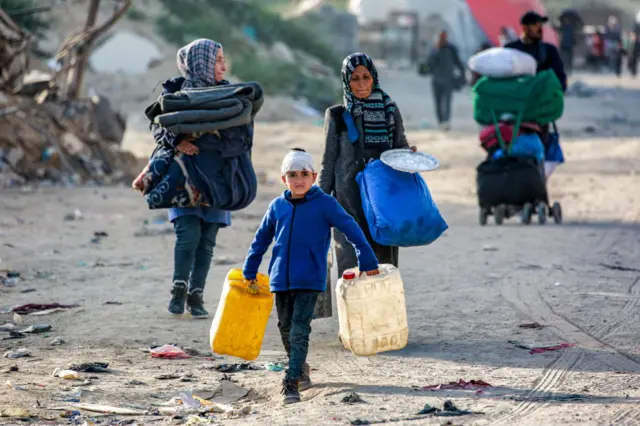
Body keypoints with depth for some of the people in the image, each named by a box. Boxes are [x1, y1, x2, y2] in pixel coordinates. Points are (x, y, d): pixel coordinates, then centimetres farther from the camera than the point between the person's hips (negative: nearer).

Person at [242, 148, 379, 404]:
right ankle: (300, 367, 36)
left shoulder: (324, 204, -5)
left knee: (299, 330, -12)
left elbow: (352, 230, -2)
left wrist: (367, 262, -3)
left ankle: (291, 382, -13)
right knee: (285, 328, 14)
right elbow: (261, 240, 16)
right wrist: (249, 272, 18)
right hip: (281, 279, 5)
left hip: (310, 280, -4)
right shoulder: (277, 207, 7)